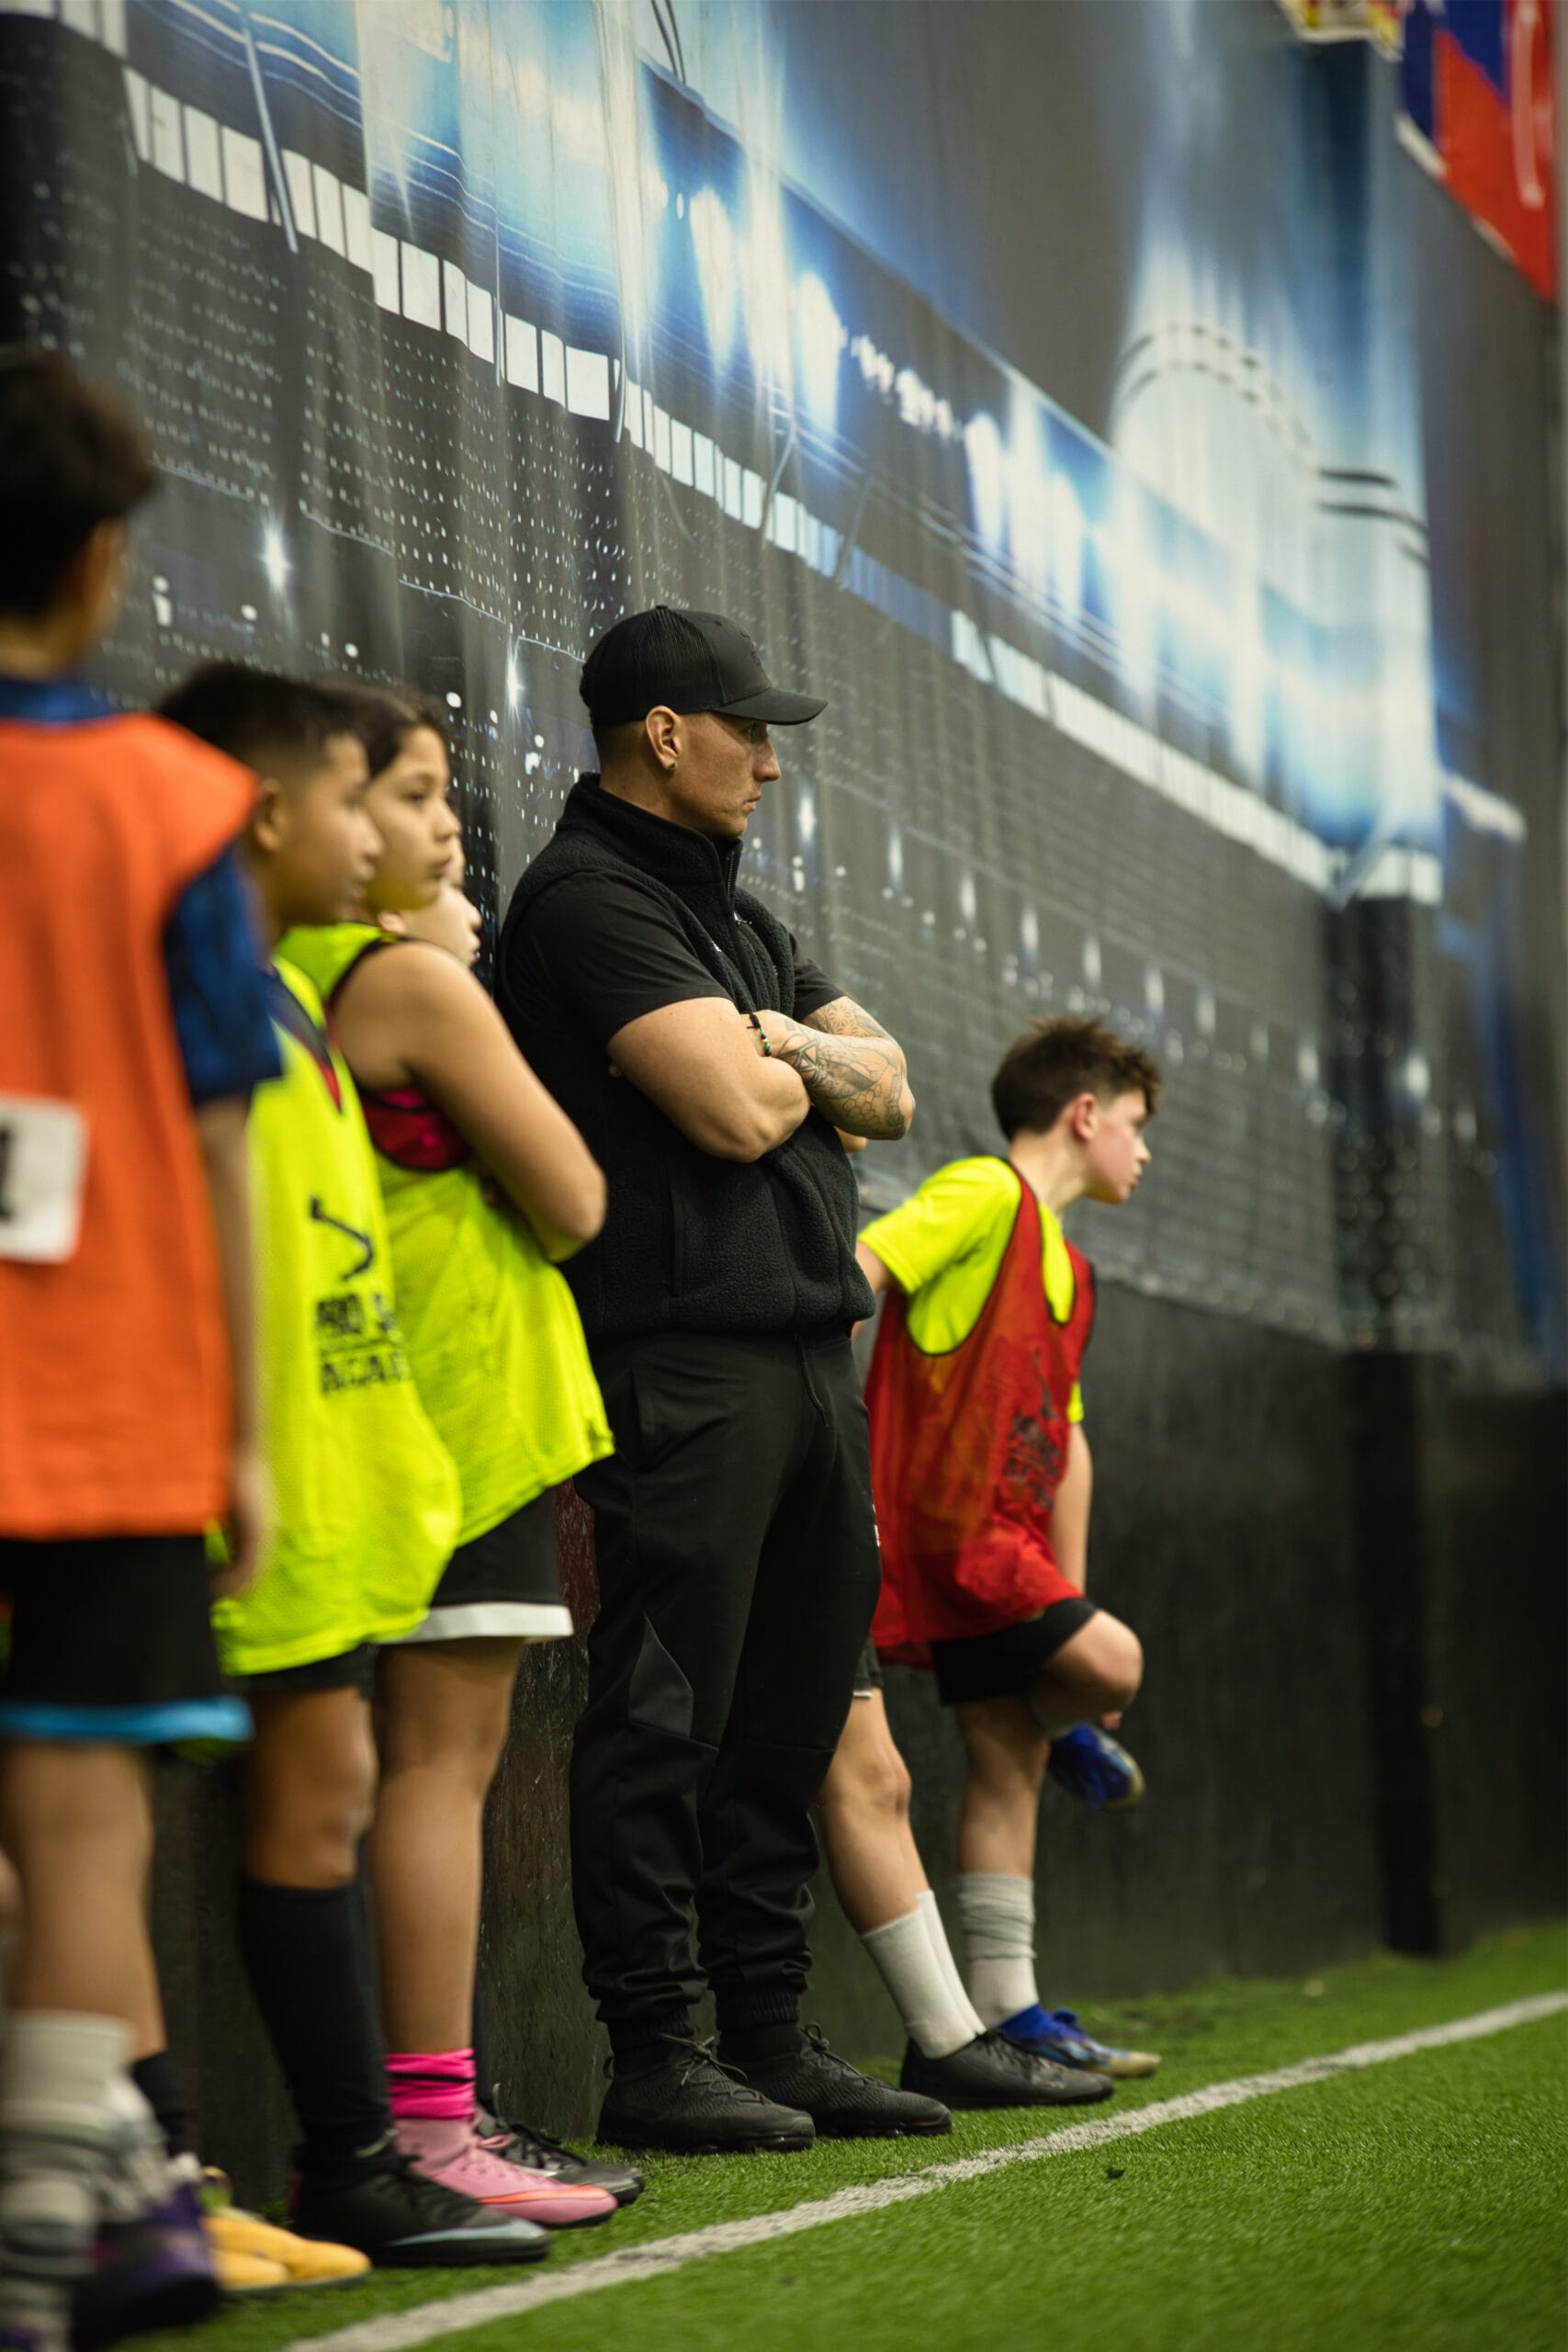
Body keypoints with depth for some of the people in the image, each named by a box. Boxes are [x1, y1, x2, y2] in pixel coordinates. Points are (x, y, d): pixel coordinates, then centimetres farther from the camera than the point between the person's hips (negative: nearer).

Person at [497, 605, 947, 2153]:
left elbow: (888, 1089, 17)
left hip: (809, 1354, 9)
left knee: (790, 1712, 10)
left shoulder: (730, 911, 22)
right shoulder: (588, 897, -8)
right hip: (683, 1359, -9)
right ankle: (651, 2056, -4)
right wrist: (789, 1065, 5)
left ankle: (770, 2037, 16)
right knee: (665, 1716, -7)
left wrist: (793, 1051, -3)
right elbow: (735, 1113, -17)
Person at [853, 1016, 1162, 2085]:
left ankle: (1004, 2009, 12)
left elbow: (1065, 1439, 22)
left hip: (1003, 1542, 10)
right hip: (948, 1524, -10)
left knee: (1009, 1761, 9)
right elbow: (856, 1273, -21)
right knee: (1112, 1664, -14)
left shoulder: (1068, 1267, 21)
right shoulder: (984, 1194, -8)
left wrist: (1068, 1589, 18)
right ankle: (1069, 1732, 21)